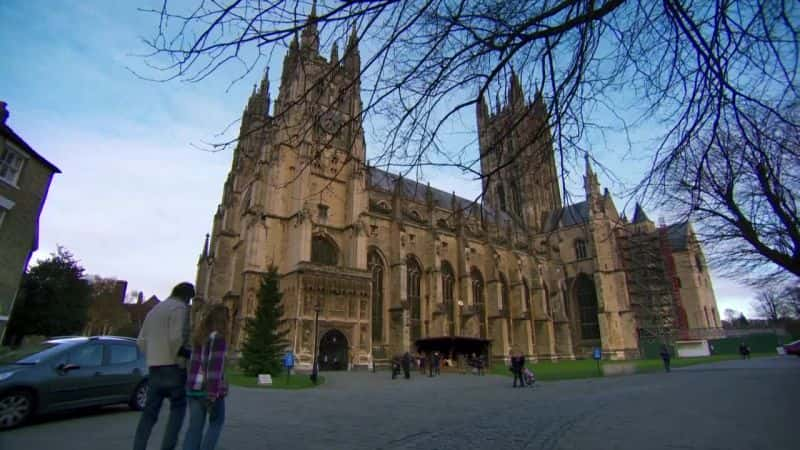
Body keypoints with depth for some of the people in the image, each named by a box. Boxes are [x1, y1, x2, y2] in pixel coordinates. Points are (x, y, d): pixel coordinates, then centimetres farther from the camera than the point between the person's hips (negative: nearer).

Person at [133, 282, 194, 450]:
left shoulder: (154, 310, 19)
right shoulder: (180, 308, -9)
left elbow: (141, 340, 18)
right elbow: (176, 338, -22)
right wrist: (188, 354, -9)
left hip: (154, 367, 7)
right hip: (173, 366, -7)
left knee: (150, 411, 10)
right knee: (178, 407, 5)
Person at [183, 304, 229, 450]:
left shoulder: (199, 335, 10)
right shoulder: (218, 337, -13)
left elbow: (195, 362, 15)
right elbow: (216, 366, -19)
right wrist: (213, 395, -19)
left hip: (194, 386, 7)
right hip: (211, 387, -6)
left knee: (195, 427, 10)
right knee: (216, 423, 12)